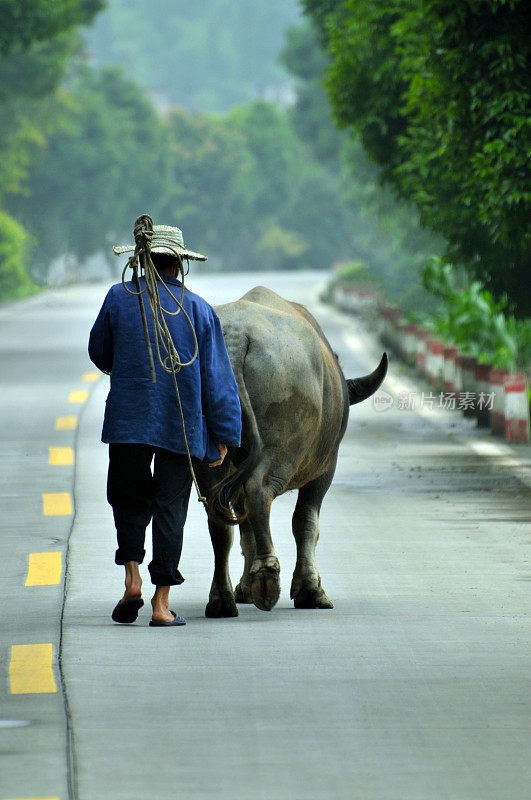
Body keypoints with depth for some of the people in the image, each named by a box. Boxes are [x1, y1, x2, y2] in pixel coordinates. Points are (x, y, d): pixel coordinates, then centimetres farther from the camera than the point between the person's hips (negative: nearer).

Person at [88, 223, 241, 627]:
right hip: (183, 425, 0)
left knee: (128, 498, 14)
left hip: (127, 420, 0)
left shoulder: (119, 298, 0)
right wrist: (223, 437, 6)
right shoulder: (199, 309, 2)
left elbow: (99, 352, 14)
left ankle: (132, 579, -6)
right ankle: (162, 604, 1)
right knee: (170, 507, 4)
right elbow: (217, 377, 1)